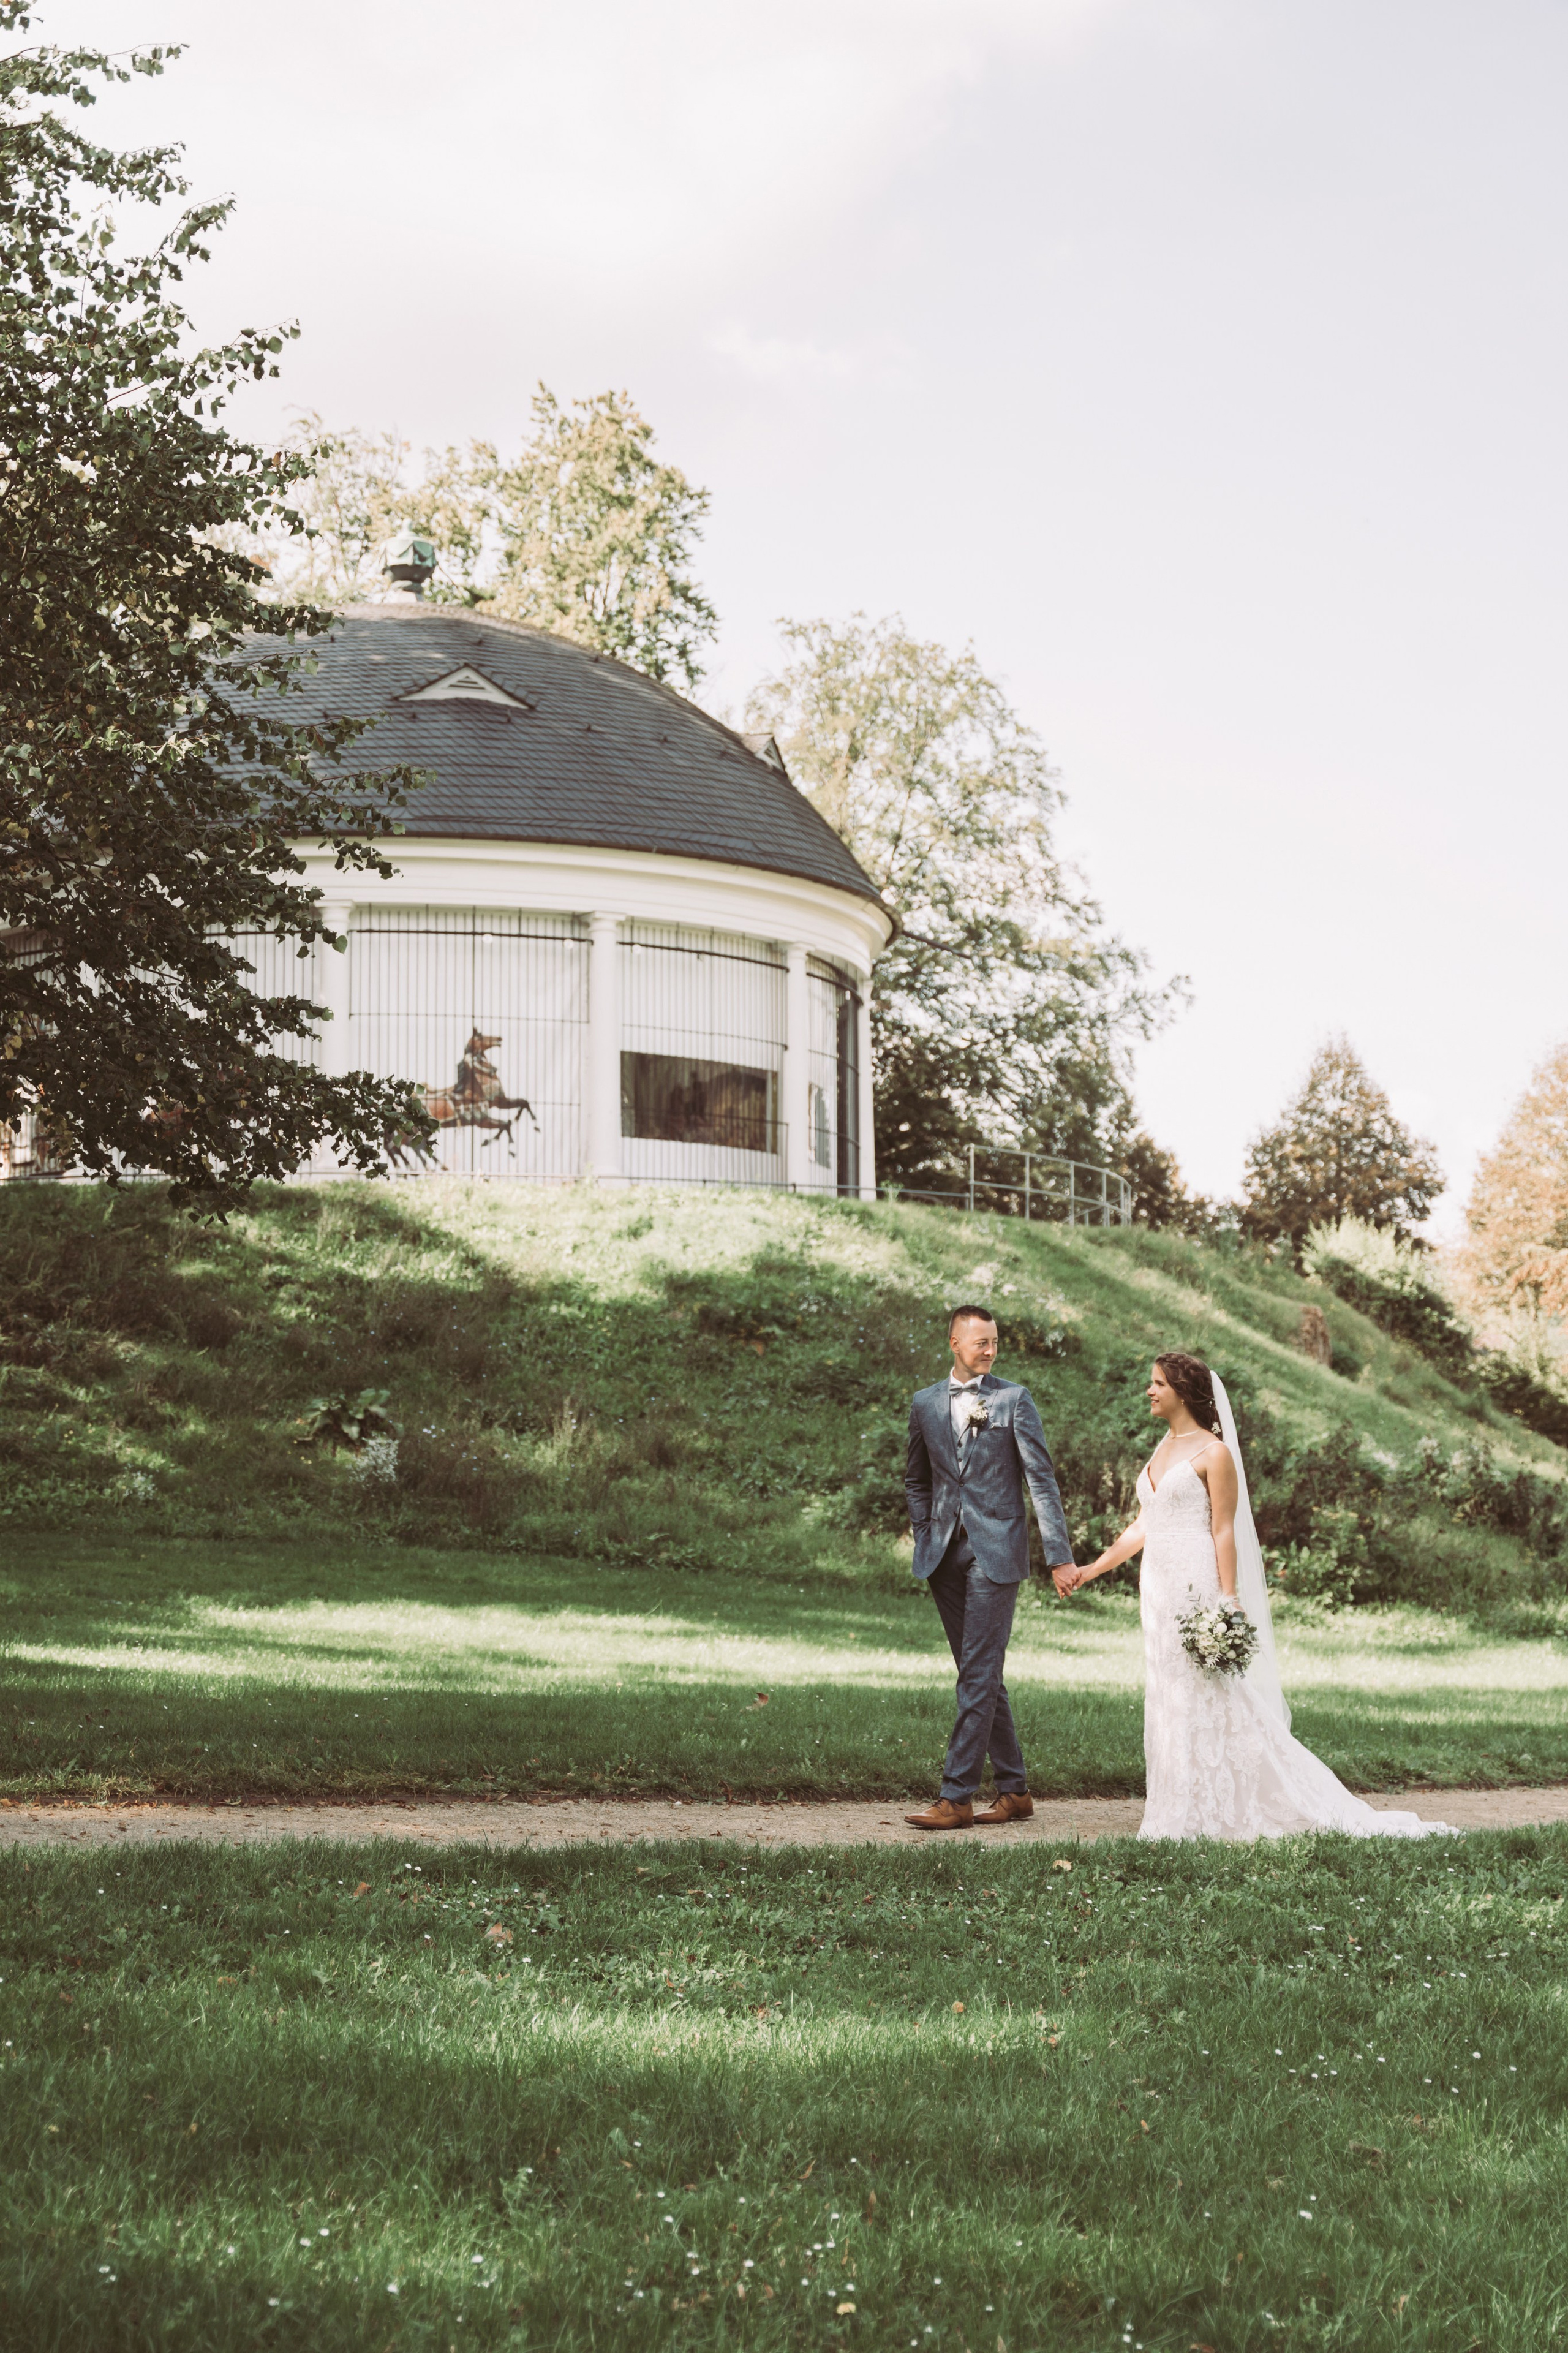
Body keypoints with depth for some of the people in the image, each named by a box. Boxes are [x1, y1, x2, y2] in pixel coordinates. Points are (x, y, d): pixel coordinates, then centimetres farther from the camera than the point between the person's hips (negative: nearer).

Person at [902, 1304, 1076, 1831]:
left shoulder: (1014, 1400, 0)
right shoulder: (925, 1404, 11)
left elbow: (1041, 1479, -4)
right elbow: (916, 1480, 22)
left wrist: (1060, 1555, -9)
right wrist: (924, 1538, 9)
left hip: (994, 1551, -5)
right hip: (944, 1555, 5)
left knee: (980, 1675, -8)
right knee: (981, 1676, 9)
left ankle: (956, 1797, -9)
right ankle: (1014, 1791, 18)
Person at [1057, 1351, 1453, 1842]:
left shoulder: (1213, 1453, -8)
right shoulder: (1161, 1451, 16)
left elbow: (1224, 1532, -11)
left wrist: (1228, 1601, -17)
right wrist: (1090, 1570, 17)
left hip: (1197, 1588, -8)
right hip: (1160, 1589, 8)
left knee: (1206, 1699, -5)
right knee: (1167, 1700, 8)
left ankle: (1206, 1817, 0)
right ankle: (1179, 1814, 13)